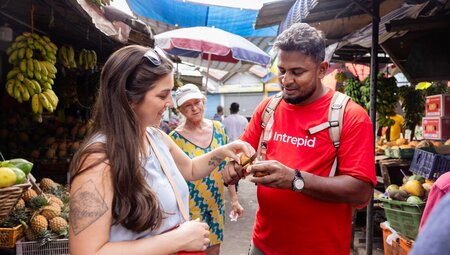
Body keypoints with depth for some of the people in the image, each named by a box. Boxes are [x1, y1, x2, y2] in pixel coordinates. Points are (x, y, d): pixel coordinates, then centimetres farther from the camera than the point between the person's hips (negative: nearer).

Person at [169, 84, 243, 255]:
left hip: (216, 206, 4)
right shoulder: (175, 139, -14)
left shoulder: (218, 128, -1)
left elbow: (226, 167, 7)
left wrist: (234, 199, 8)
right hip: (190, 211, -4)